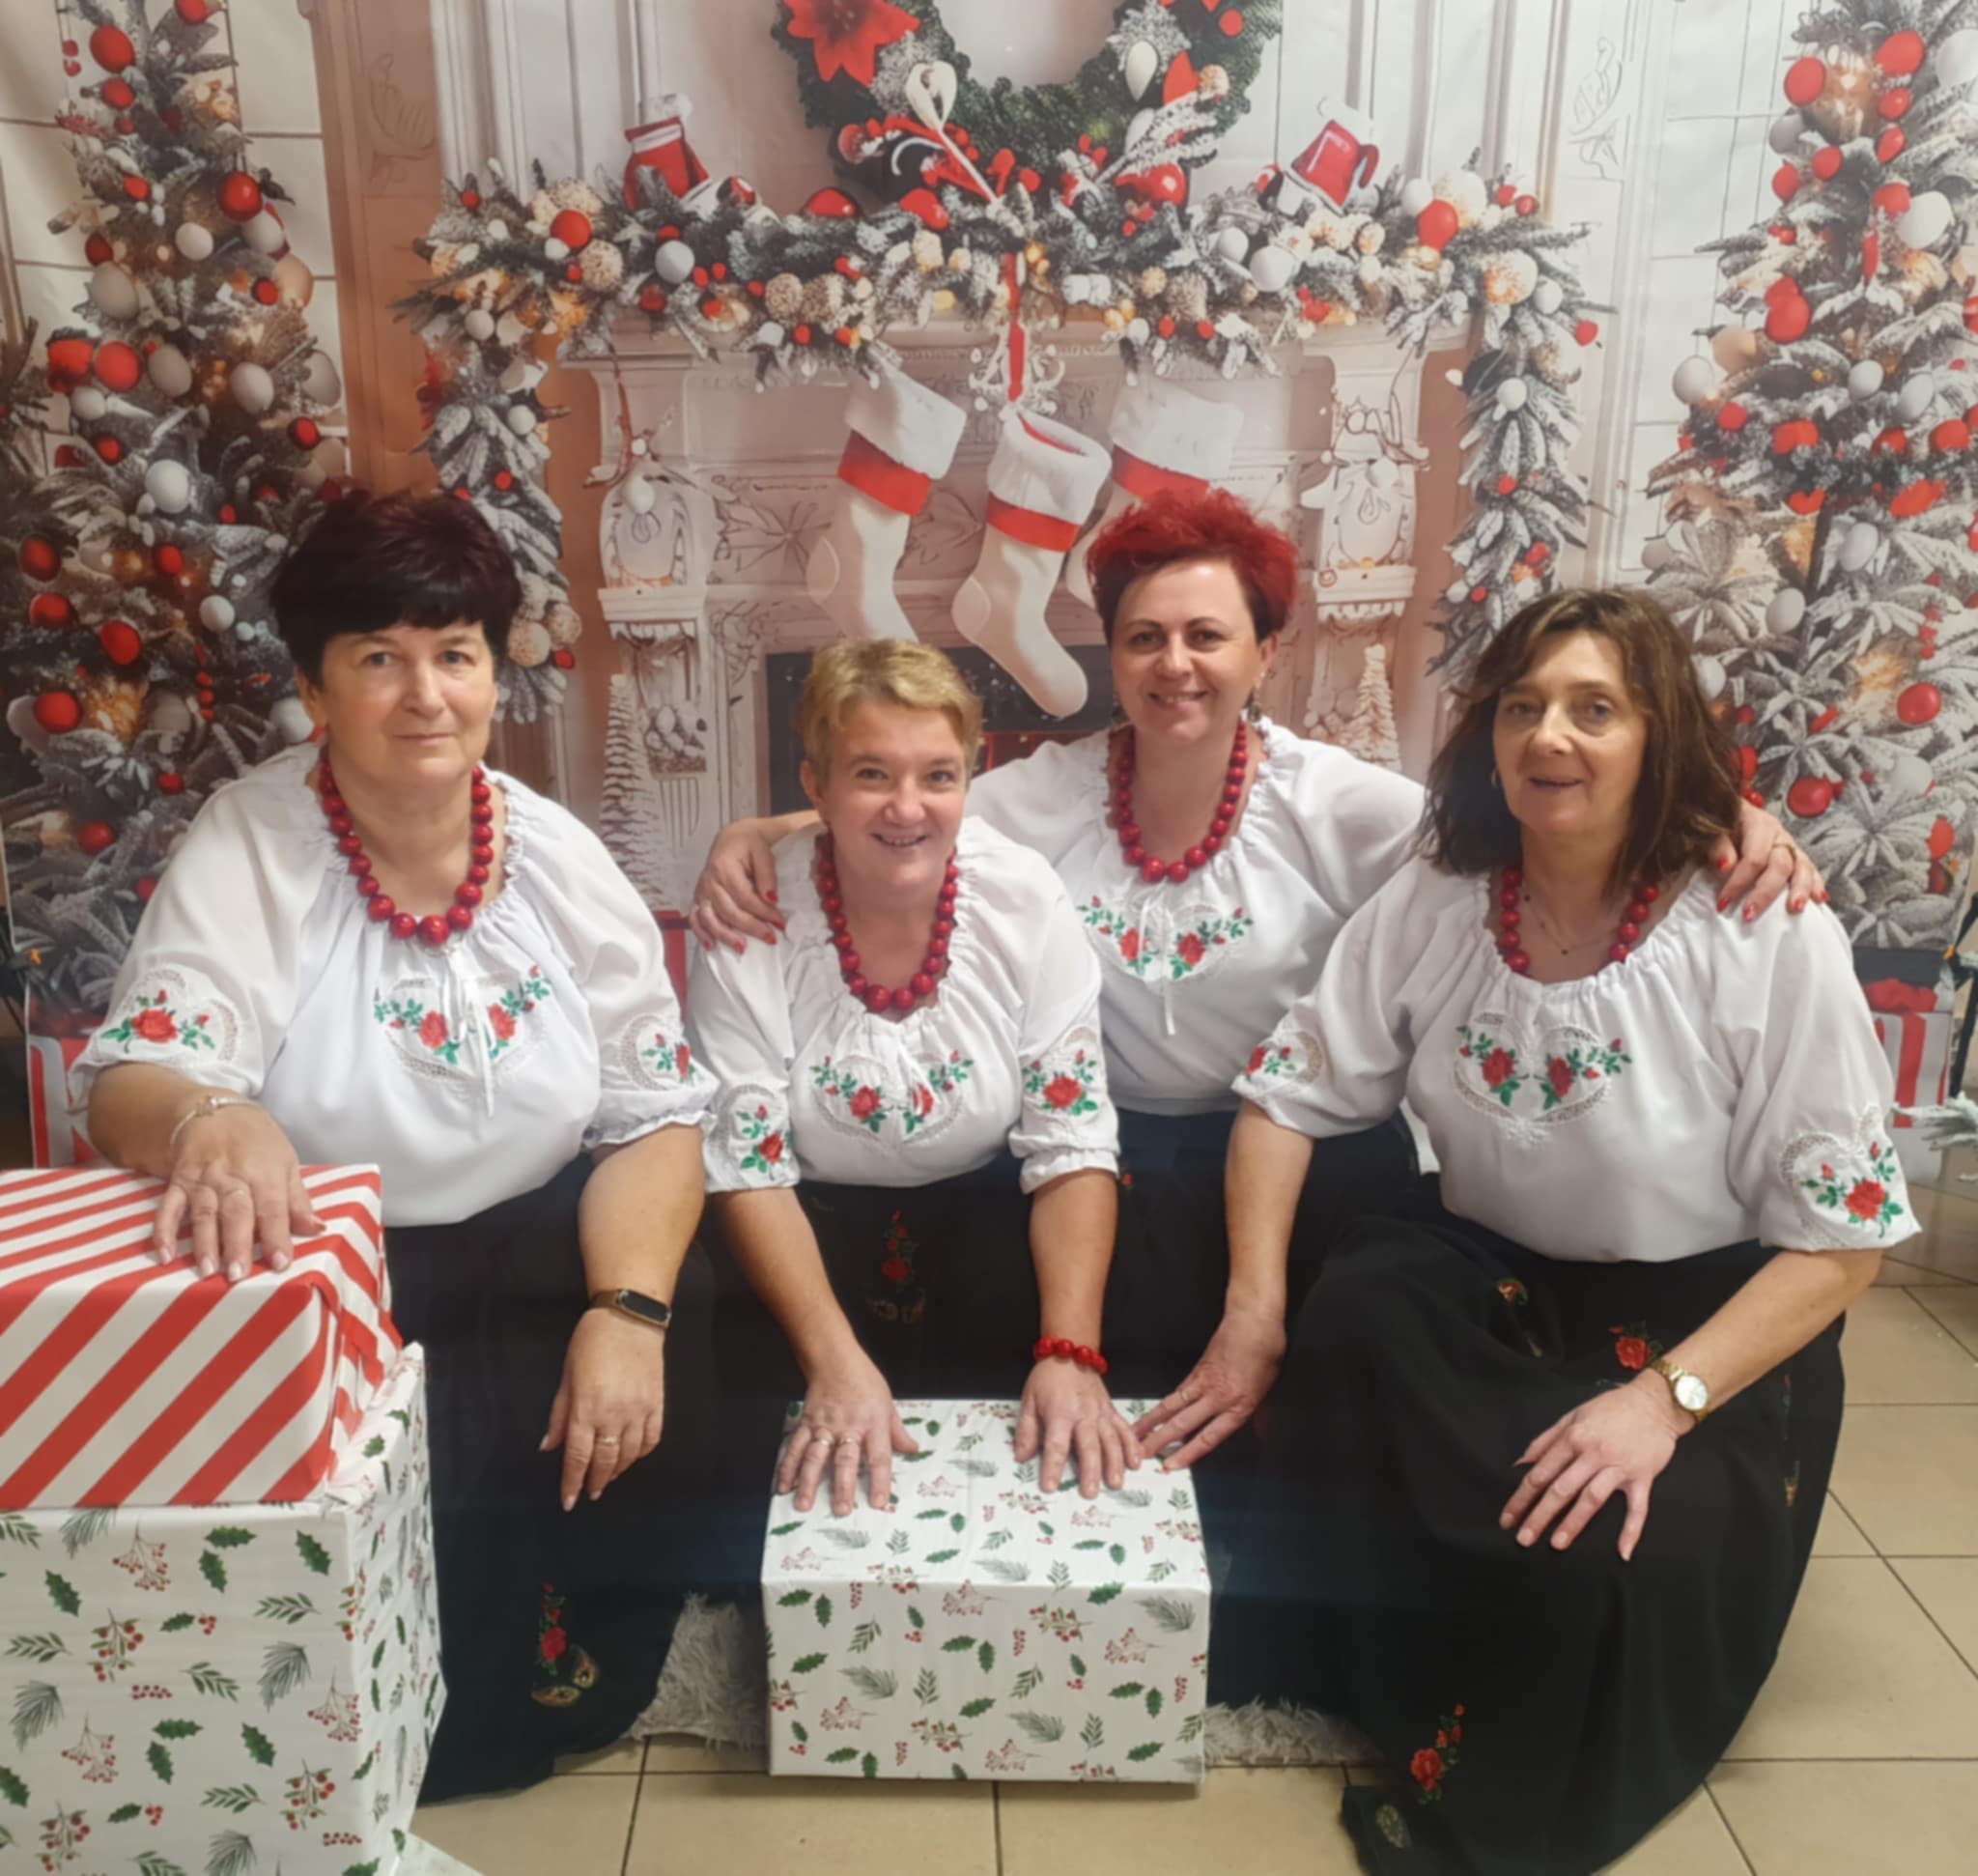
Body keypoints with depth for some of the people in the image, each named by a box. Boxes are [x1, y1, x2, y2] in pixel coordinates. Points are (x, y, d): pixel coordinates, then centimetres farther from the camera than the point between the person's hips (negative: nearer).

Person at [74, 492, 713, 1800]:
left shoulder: (559, 856, -1)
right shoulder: (246, 849, -8)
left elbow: (655, 1114, -1)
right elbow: (131, 1085, -19)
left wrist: (626, 1313, -19)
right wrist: (212, 1121, -45)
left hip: (543, 1271, 3)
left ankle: (579, 1692, 14)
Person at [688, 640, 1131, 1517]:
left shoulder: (1025, 899, -12)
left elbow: (1072, 1145, -11)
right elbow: (746, 1169, -14)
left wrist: (1071, 1352, -24)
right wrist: (836, 1361, -28)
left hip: (985, 1216, 1)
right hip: (809, 1231, 0)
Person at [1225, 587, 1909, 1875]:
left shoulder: (1773, 943, -18)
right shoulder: (1430, 906, -6)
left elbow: (1841, 1237, -14)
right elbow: (1290, 1095, -2)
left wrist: (1664, 1399, -26)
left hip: (1710, 1327, -3)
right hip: (1488, 1286, 4)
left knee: (1597, 1555, -29)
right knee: (1346, 1328, -27)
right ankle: (1380, 1691, 0)